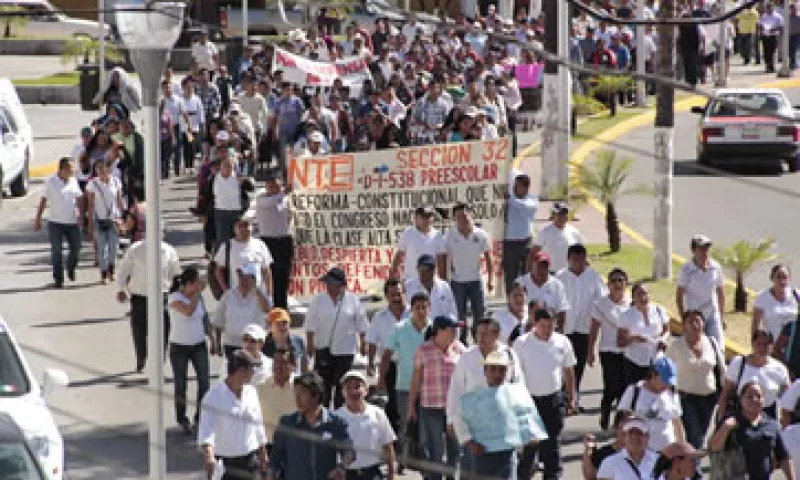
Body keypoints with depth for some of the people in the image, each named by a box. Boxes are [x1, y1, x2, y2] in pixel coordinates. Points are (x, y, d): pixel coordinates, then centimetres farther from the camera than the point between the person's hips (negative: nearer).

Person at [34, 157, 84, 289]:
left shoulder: (73, 181, 4)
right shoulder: (51, 182, -7)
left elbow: (79, 199, 10)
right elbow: (43, 201, -3)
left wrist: (81, 214, -2)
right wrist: (38, 219, -3)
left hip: (72, 222, 3)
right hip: (55, 223, -3)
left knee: (76, 248, 4)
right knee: (56, 252, -1)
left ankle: (70, 268, 33)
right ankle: (58, 279, 8)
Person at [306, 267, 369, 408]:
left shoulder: (353, 300, 0)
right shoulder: (319, 300, 0)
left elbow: (361, 325, 6)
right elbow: (310, 325, 1)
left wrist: (363, 343, 4)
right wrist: (310, 344, -4)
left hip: (346, 349, 0)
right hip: (323, 348, 0)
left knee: (341, 385, 4)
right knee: (324, 383, -1)